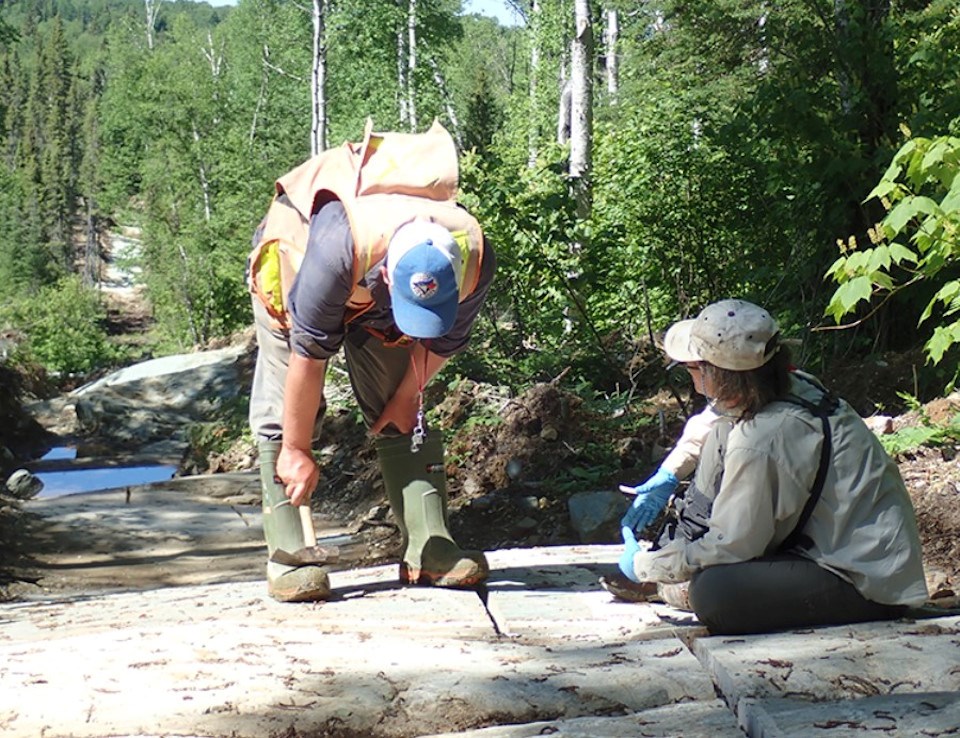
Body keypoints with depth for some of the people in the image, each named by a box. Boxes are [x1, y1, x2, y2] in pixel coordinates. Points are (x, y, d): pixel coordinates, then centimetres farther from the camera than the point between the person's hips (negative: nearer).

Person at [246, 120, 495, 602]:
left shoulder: (474, 259, -34)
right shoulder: (338, 247, -47)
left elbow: (443, 339, -11)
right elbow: (308, 352, -36)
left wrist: (408, 394, 0)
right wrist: (296, 451, -27)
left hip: (374, 300, 4)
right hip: (293, 264, -3)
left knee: (403, 418, -2)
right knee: (283, 415, -11)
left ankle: (429, 550, -1)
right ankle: (288, 559, -9)